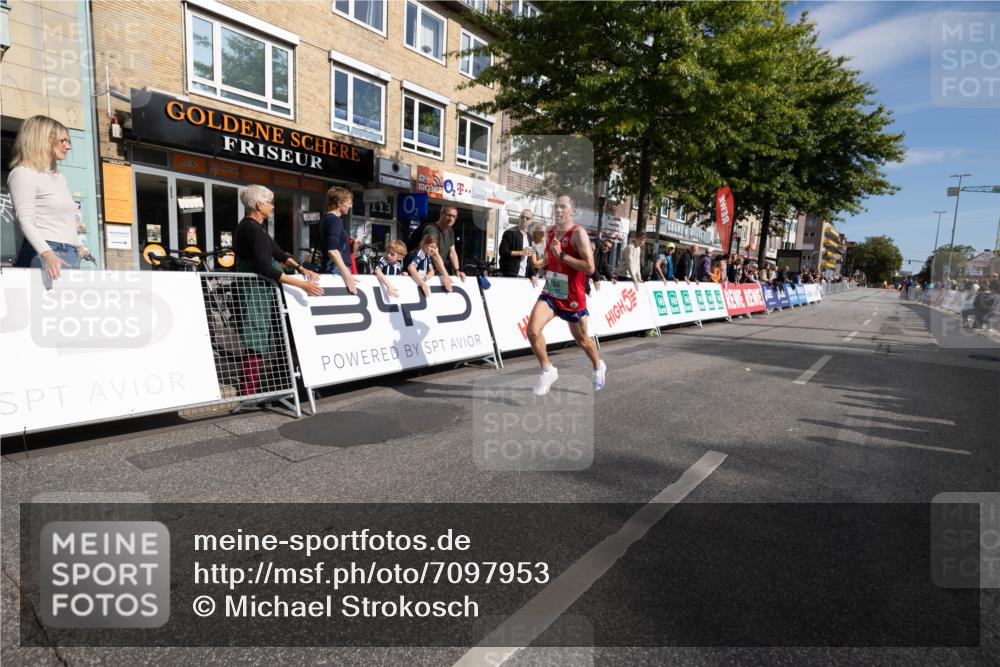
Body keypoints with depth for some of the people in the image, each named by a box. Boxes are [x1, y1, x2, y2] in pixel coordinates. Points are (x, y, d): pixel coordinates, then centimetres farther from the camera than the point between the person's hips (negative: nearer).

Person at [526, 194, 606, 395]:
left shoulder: (578, 233, -17)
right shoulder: (550, 231, 6)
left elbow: (590, 268, -25)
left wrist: (561, 255, -26)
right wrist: (545, 263, 5)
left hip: (572, 297, -5)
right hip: (550, 293, 5)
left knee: (581, 340, 13)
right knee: (532, 330, -16)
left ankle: (599, 367, 44)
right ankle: (547, 371, 5)